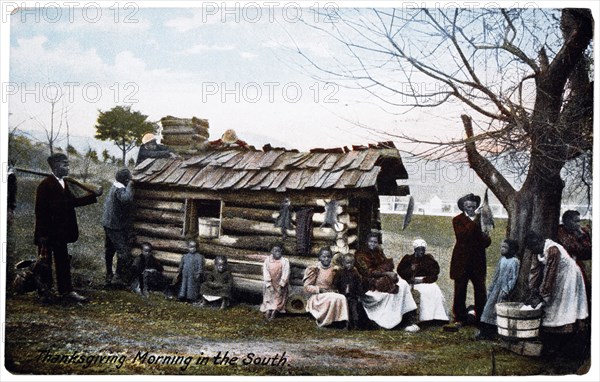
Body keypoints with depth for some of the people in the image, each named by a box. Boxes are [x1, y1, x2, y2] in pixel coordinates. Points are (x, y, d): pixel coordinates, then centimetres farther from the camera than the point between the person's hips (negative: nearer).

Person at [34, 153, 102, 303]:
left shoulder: (63, 184, 10)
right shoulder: (45, 185, -16)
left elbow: (73, 201, 12)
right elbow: (40, 211, -17)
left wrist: (94, 195, 9)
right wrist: (42, 235, -20)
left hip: (60, 232, 8)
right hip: (47, 233, -8)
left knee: (63, 261, 12)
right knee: (45, 262, 5)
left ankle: (66, 290, 19)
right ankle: (44, 292, 16)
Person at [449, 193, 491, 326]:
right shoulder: (458, 220, 1)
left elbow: (487, 241, 9)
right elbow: (462, 235, -17)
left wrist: (486, 238, -14)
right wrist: (473, 222, -18)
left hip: (478, 261, 3)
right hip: (462, 261, -3)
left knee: (480, 290, 2)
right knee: (460, 291, 2)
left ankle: (481, 317, 11)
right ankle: (460, 317, 11)